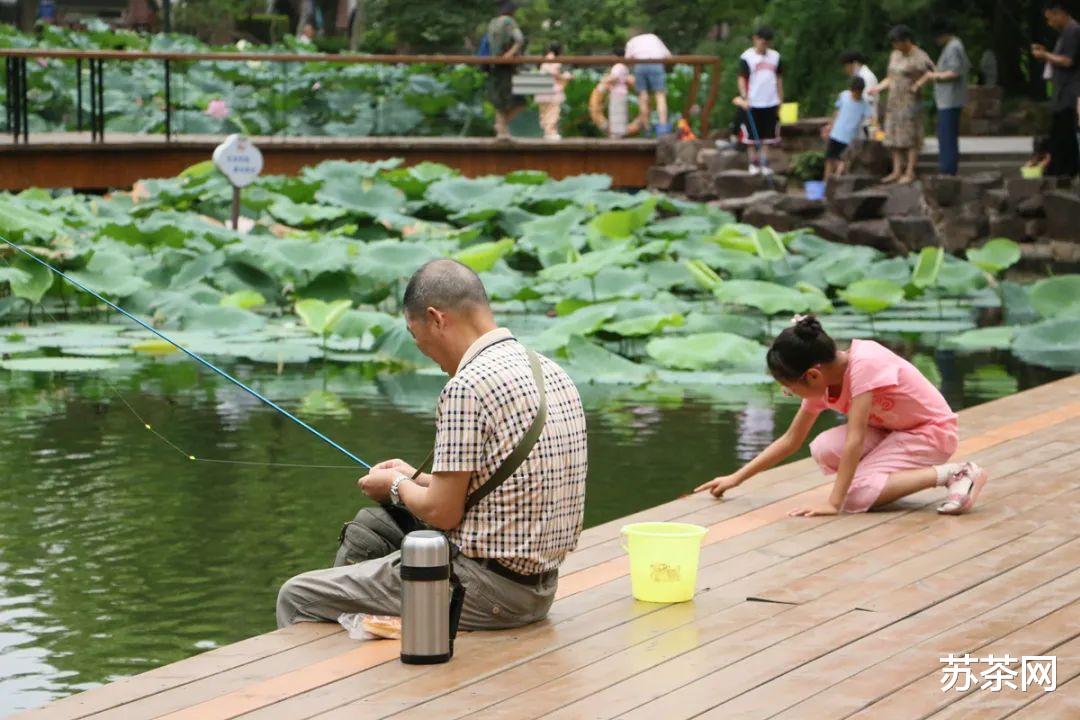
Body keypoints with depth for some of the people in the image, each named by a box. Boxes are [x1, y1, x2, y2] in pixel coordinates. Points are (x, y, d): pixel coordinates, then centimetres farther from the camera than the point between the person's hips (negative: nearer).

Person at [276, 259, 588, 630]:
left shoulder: (468, 387, -19)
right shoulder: (551, 372, 9)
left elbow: (443, 513, -17)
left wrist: (398, 486, 4)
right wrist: (418, 479, 21)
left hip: (486, 588, -10)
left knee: (297, 598, 2)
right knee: (368, 527, 28)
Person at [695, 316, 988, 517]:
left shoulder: (863, 364, -29)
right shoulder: (822, 383, -5)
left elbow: (854, 440, -33)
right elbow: (791, 440, 5)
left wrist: (833, 503, -35)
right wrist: (736, 478, 3)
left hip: (932, 432, -8)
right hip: (892, 430, 8)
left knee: (855, 496, -25)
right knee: (824, 450, -17)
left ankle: (953, 474, -16)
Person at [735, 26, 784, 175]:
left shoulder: (775, 56, 8)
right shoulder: (746, 57, -6)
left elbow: (778, 78, 15)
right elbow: (742, 79, -9)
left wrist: (780, 99, 11)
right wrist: (744, 98, -22)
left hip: (770, 103, 4)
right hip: (753, 104, -4)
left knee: (767, 137, 6)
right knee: (752, 138, 3)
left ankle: (765, 164, 10)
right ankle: (754, 164, 10)